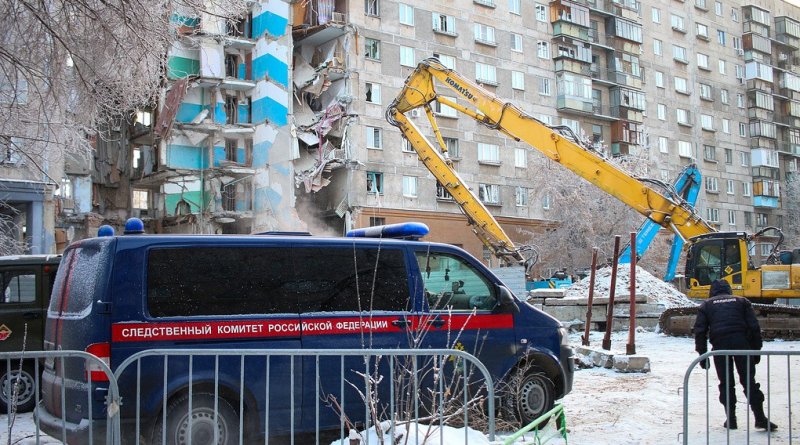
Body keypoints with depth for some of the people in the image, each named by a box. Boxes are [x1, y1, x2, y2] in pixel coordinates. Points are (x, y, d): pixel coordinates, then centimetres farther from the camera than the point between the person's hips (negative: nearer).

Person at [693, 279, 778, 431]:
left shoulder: (706, 305, 17)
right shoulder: (742, 301, 19)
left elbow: (700, 331, 8)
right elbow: (754, 327, 10)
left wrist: (702, 355, 10)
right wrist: (756, 350, 12)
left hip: (720, 346, 0)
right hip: (742, 344, 0)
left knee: (726, 383, 7)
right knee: (749, 381, 3)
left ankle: (731, 419, 6)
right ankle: (760, 418, -1)